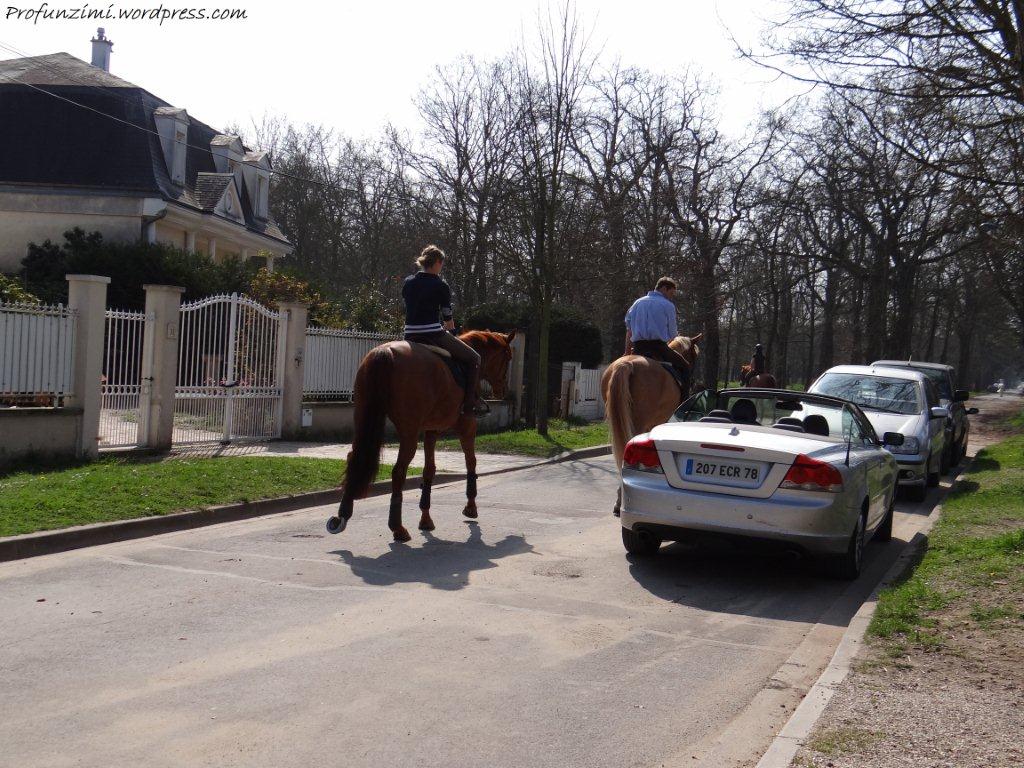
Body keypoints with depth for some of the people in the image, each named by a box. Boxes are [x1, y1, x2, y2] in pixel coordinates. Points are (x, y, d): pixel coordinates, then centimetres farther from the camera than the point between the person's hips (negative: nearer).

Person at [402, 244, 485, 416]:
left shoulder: (408, 283, 11)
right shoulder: (441, 286, -5)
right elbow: (448, 318, -1)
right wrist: (450, 330, 22)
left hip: (410, 336, 6)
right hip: (433, 335, -6)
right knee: (473, 358, 8)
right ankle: (470, 403, 0)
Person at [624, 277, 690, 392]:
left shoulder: (637, 303, 17)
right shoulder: (668, 305, 1)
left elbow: (629, 330, 17)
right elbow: (673, 334, 4)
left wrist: (627, 352, 21)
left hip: (637, 348, 5)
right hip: (659, 347, -5)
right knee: (684, 367, 6)